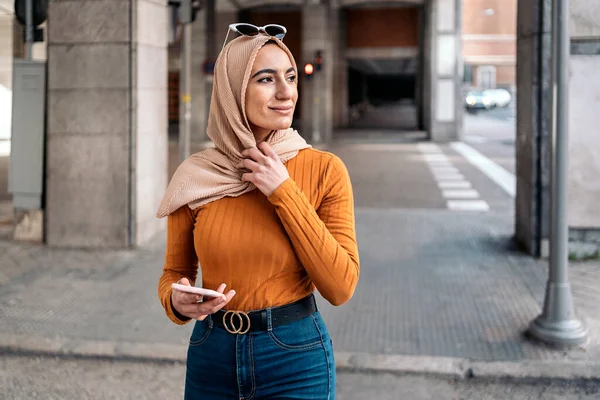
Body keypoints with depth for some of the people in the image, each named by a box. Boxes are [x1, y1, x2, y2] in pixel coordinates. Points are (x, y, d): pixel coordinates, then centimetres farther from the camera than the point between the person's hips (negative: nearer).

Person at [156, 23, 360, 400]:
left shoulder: (324, 170, -10)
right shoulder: (196, 176, -5)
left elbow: (341, 287, -14)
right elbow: (175, 273, 6)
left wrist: (284, 192, -18)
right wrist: (177, 301, -17)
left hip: (297, 357, -2)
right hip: (212, 354, 2)